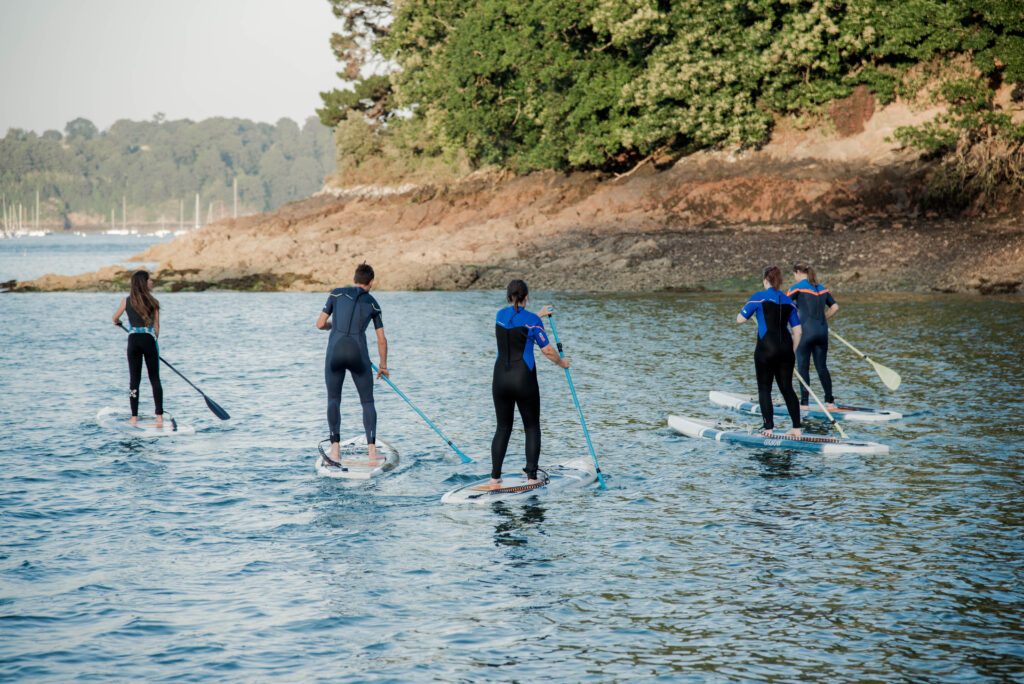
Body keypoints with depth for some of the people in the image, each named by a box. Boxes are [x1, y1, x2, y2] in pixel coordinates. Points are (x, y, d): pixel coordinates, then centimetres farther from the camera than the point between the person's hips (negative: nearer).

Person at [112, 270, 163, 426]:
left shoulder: (126, 301, 1)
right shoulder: (153, 302, -3)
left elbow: (115, 318, 18)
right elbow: (156, 327, 2)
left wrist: (117, 322, 41)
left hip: (133, 341, 1)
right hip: (149, 340, -1)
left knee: (134, 380, 7)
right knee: (155, 379, 5)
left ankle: (134, 418, 5)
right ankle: (159, 416, 0)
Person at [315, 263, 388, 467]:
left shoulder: (336, 294, 8)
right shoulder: (373, 304, 12)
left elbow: (320, 324, 9)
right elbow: (382, 340, 16)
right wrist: (383, 365, 29)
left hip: (335, 353, 0)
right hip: (358, 354, 0)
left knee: (333, 400, 10)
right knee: (367, 401, 12)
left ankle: (335, 450, -4)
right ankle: (372, 451, 2)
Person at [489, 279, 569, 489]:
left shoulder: (501, 315, 5)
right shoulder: (531, 320, -10)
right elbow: (548, 350, -6)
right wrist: (562, 362, 13)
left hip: (500, 378, 4)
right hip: (524, 379, -4)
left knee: (503, 428, 12)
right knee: (532, 427, 10)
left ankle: (495, 477, 4)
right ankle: (531, 477, 4)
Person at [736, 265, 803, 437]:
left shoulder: (759, 297, -4)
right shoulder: (788, 301, 10)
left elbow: (740, 320, 0)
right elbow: (797, 331, 10)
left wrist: (743, 309, 21)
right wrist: (791, 351, 20)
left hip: (766, 348, -4)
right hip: (785, 348, 5)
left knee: (764, 389, 4)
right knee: (787, 388, 11)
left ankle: (768, 428, -2)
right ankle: (796, 428, 10)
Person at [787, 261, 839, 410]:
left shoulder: (797, 288, -5)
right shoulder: (823, 288, 13)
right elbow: (835, 307, 18)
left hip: (806, 331, -5)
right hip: (822, 331, 6)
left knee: (803, 368, 2)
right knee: (821, 367, 14)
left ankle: (804, 403, 0)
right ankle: (830, 401, 17)